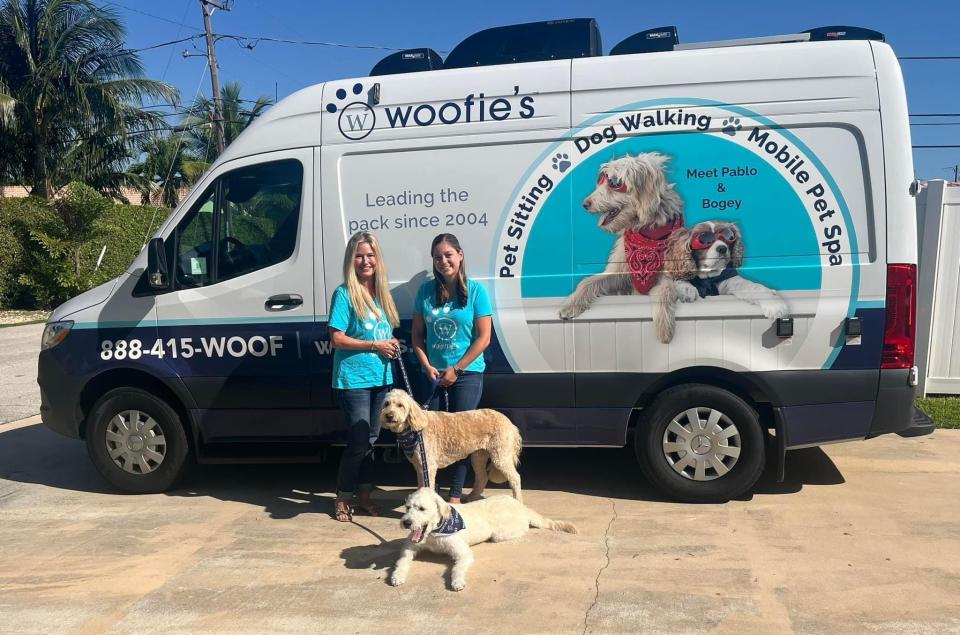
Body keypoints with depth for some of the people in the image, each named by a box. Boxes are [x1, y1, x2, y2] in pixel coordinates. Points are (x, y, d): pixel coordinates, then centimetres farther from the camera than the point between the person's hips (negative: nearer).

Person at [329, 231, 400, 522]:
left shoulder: (382, 293, 10)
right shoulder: (344, 294, -10)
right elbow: (337, 339, -13)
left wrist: (392, 345, 1)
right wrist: (374, 345, -16)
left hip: (380, 376, 7)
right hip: (353, 379, -6)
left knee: (370, 440, 15)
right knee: (358, 442, -3)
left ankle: (365, 495, 28)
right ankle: (342, 499, 15)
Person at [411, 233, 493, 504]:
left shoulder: (475, 291, -6)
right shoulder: (426, 290, 3)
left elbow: (484, 337, -7)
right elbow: (417, 334, 8)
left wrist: (456, 369, -9)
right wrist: (428, 367, -5)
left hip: (467, 374, -2)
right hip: (434, 374, 3)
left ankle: (456, 494, 16)